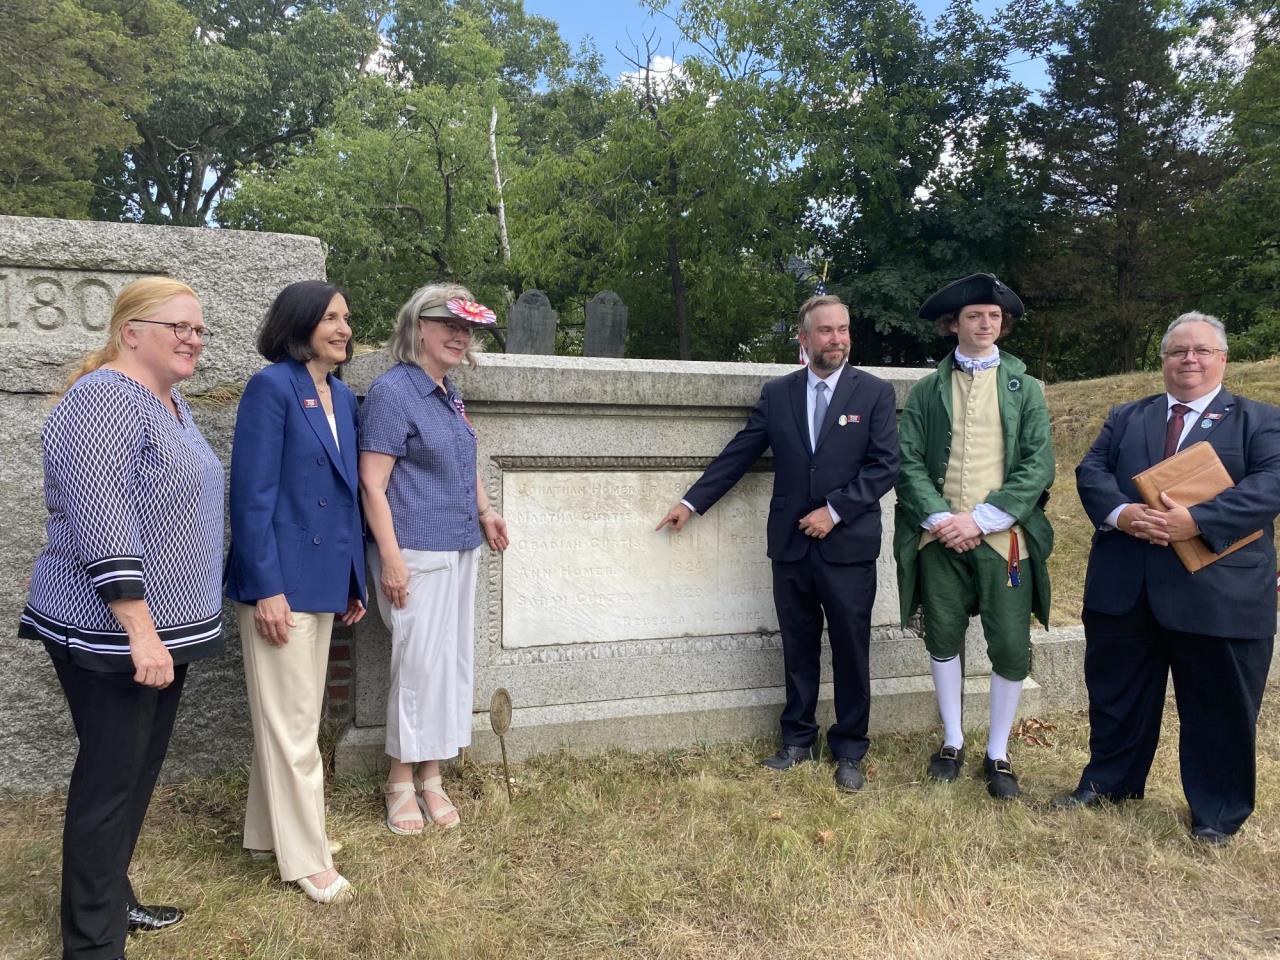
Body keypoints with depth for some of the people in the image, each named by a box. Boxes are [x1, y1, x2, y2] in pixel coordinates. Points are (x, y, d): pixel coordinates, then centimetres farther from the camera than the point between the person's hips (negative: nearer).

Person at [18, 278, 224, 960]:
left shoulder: (170, 403, 12)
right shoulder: (105, 399, -17)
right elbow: (104, 527, -24)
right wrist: (141, 632, -24)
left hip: (163, 628, 9)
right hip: (113, 636, -9)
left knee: (138, 772, 18)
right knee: (110, 778, 2)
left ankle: (112, 897, 34)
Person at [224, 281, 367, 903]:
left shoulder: (342, 396, 10)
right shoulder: (271, 386, -12)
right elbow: (252, 495, -16)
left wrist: (355, 580, 12)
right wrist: (266, 588, -19)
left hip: (324, 579, 8)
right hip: (280, 582, -8)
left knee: (298, 712, 18)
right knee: (292, 720, 3)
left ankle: (270, 829, 35)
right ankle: (305, 858, 16)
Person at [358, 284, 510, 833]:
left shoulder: (449, 394, 12)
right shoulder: (392, 391, -11)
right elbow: (373, 484, -15)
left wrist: (483, 510, 14)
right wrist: (391, 558, -19)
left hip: (460, 549, 8)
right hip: (416, 553, -8)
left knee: (454, 660, 11)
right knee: (421, 662, -3)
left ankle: (430, 775, 24)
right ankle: (402, 781, 15)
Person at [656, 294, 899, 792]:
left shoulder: (874, 392, 0)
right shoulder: (776, 393, 6)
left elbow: (885, 465, -5)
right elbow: (738, 454, 8)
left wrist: (835, 509, -13)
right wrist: (691, 502, 7)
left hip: (848, 545, -2)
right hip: (791, 544, 2)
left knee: (850, 651, 7)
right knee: (798, 649, 12)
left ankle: (849, 751, 23)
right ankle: (797, 740, 28)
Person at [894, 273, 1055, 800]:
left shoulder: (1025, 388, 6)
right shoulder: (926, 390, 8)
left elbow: (1038, 466, -3)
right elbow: (908, 462, 1)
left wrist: (981, 519, -13)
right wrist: (939, 517, -13)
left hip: (1004, 537, -1)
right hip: (940, 537, 1)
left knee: (1011, 649, 0)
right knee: (943, 640, 9)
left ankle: (997, 754, 18)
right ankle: (952, 742, 26)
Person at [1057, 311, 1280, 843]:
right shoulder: (1125, 417, 13)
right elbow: (1091, 470, 2)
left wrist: (1197, 520, -24)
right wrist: (1120, 512, -18)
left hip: (1219, 591, -3)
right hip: (1125, 586, 3)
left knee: (1218, 704, 9)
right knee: (1116, 691, 15)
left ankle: (1217, 810, 28)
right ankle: (1110, 780, 34)